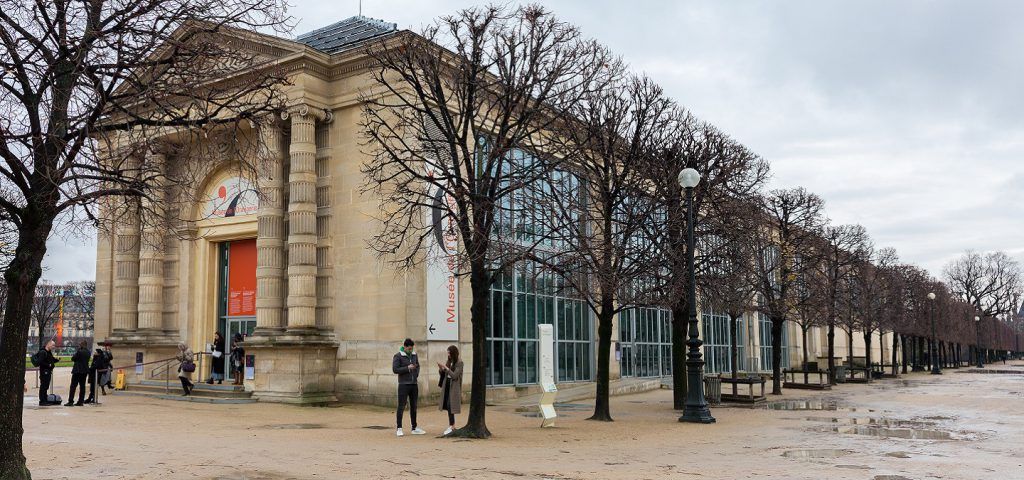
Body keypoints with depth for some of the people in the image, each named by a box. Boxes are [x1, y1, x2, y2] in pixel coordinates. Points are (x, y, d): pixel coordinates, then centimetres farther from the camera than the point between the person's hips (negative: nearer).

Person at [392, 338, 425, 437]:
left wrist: (416, 374, 4)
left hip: (414, 384, 6)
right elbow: (395, 369, -13)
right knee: (401, 407, -4)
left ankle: (414, 428, 18)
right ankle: (399, 429, 1)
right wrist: (407, 368, -18)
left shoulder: (414, 355, 10)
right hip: (403, 384, -6)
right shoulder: (398, 356, -8)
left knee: (413, 406, 11)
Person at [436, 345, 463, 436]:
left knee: (450, 405, -13)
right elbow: (442, 374, 15)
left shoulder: (459, 362, -9)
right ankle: (452, 426, 14)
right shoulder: (449, 361, 11)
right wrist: (440, 368, -4)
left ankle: (451, 426, -9)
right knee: (447, 406, 7)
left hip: (454, 386, -7)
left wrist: (446, 367, -17)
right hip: (447, 385, 7)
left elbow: (454, 375, -16)